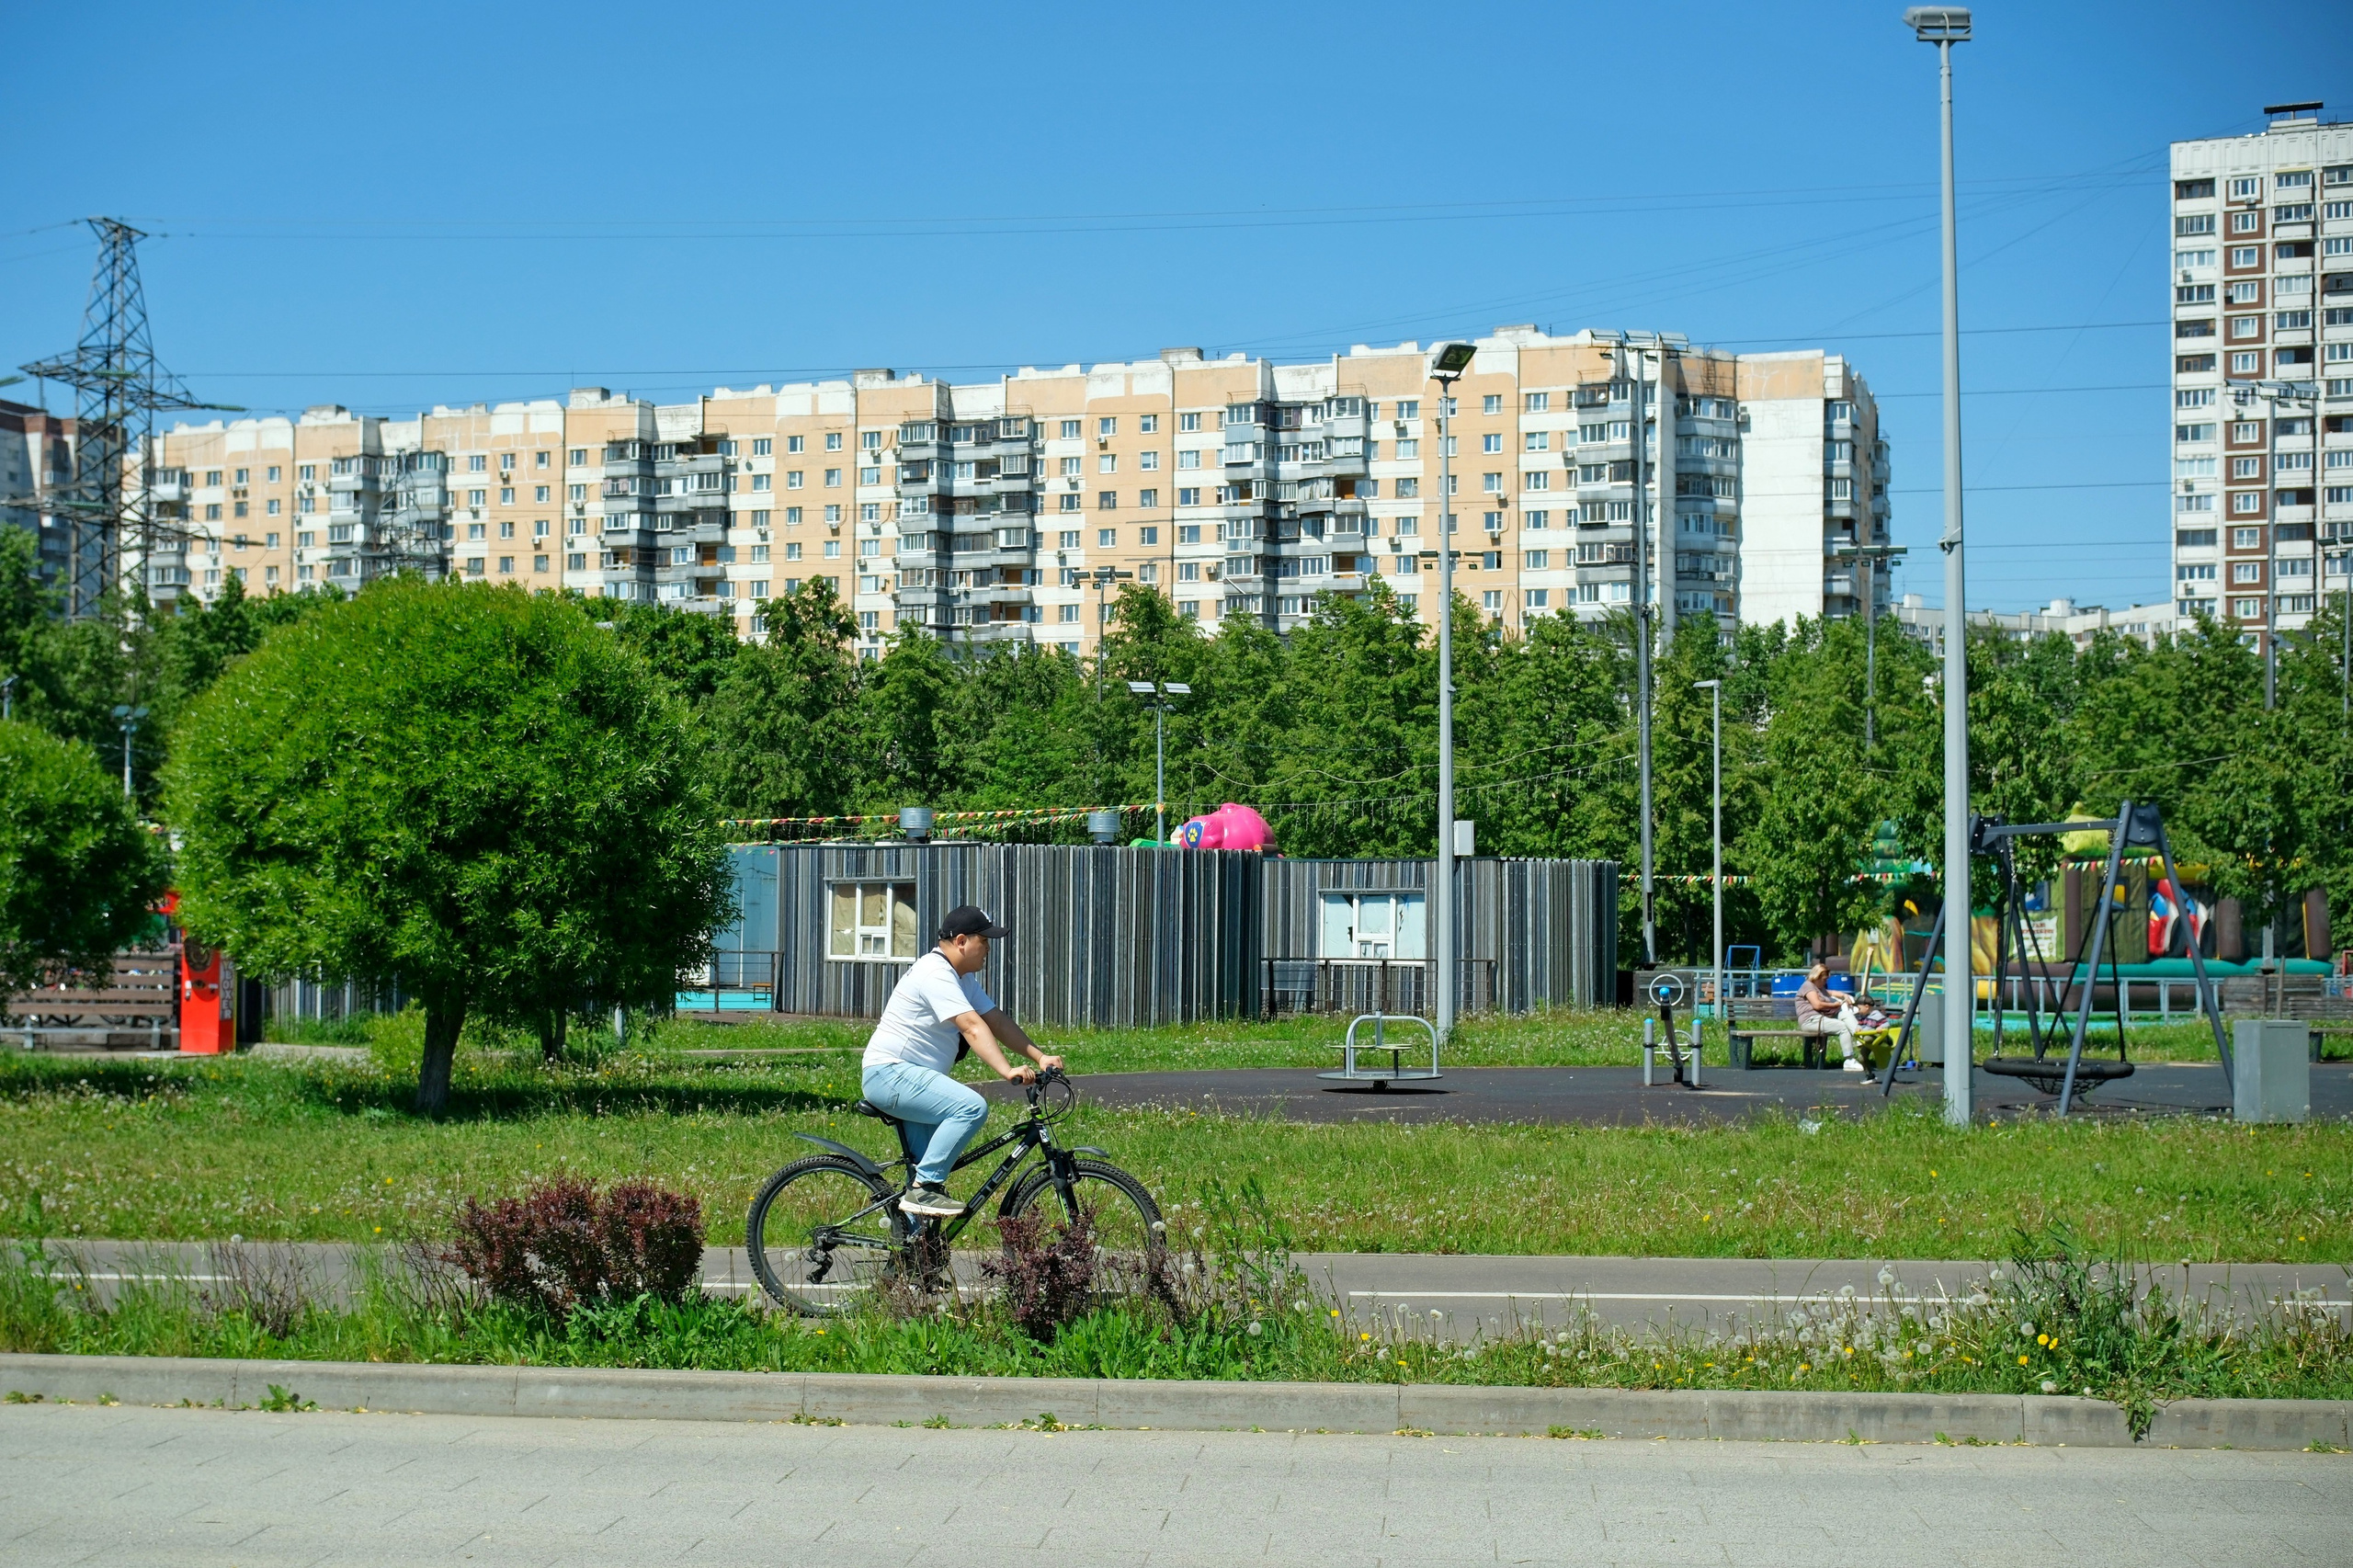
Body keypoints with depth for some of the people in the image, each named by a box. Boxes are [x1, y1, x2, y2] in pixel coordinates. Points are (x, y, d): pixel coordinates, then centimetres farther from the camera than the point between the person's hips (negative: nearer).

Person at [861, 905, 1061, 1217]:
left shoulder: (962, 978, 14)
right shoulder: (936, 975, -19)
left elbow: (998, 1021, 10)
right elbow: (973, 1027, -30)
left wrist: (1040, 1057, -1)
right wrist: (1007, 1071, -38)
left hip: (907, 1076, 11)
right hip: (889, 1073, -11)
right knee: (971, 1107, -28)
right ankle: (924, 1189, -24)